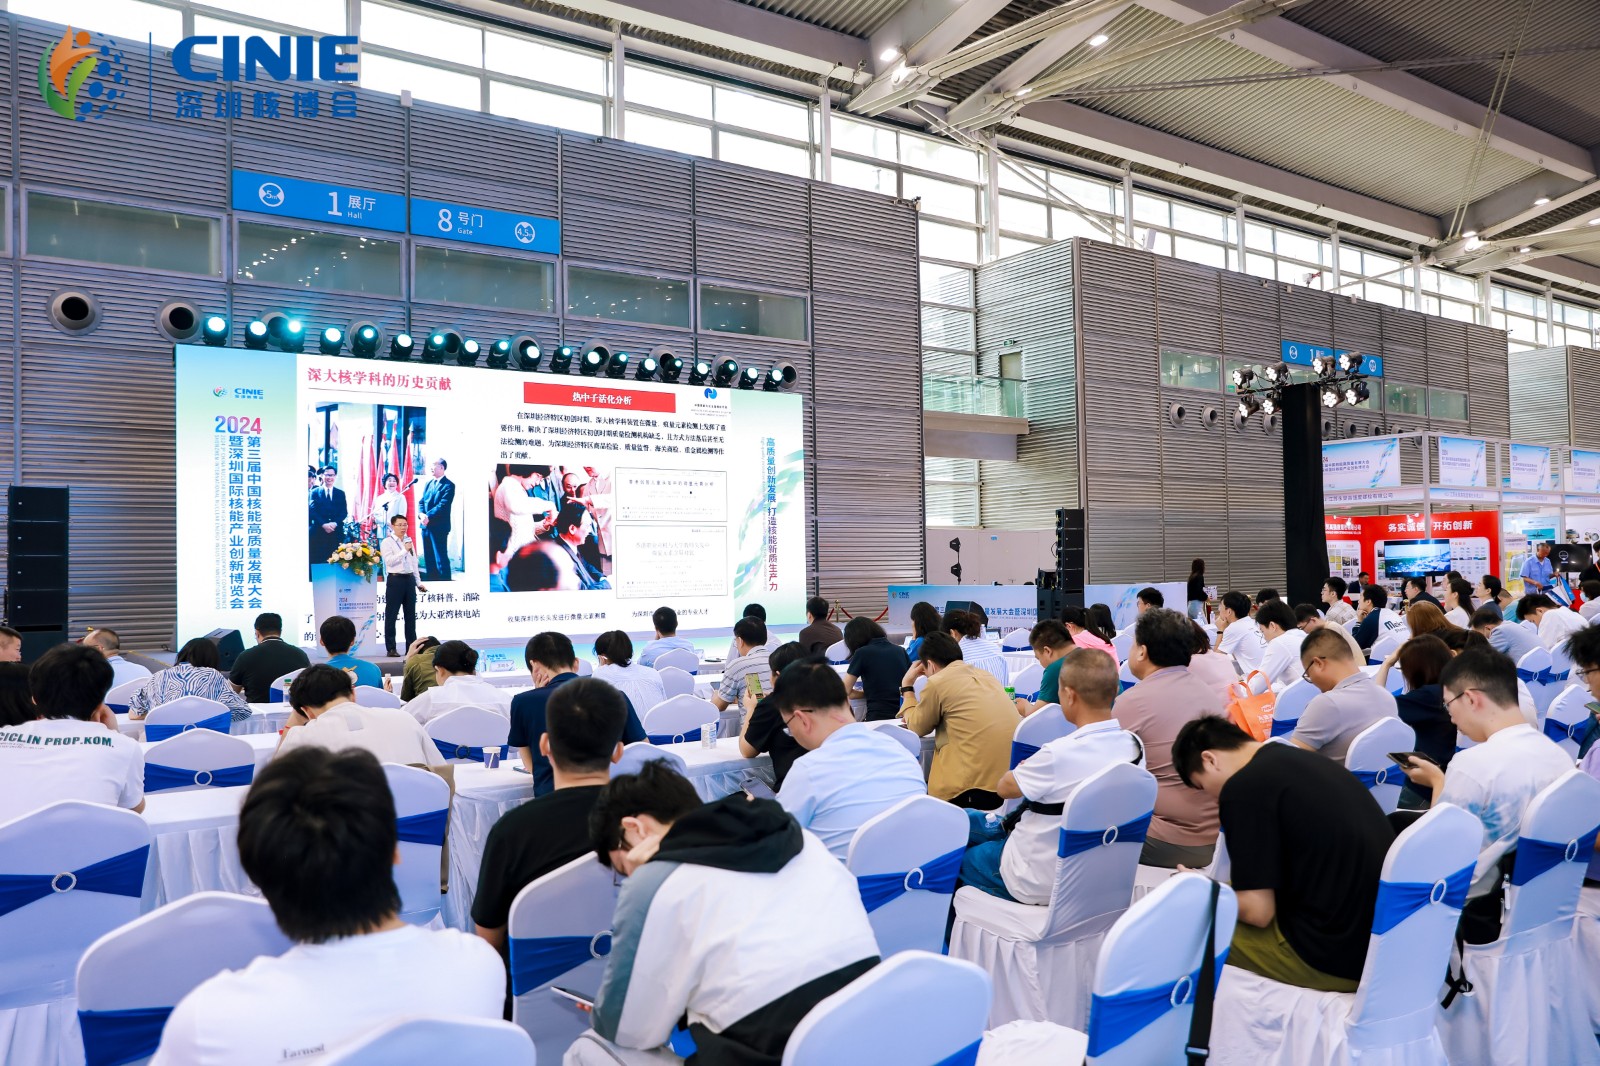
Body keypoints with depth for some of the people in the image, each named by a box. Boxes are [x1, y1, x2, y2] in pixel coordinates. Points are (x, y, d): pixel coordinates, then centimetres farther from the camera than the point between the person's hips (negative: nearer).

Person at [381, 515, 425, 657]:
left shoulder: (409, 541, 15)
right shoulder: (387, 542, -3)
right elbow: (389, 560, -17)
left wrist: (418, 582, 15)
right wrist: (404, 550, -19)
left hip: (409, 579, 6)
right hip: (395, 580, -6)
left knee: (411, 614, 9)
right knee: (391, 615, -2)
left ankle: (411, 646, 15)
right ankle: (390, 648, 2)